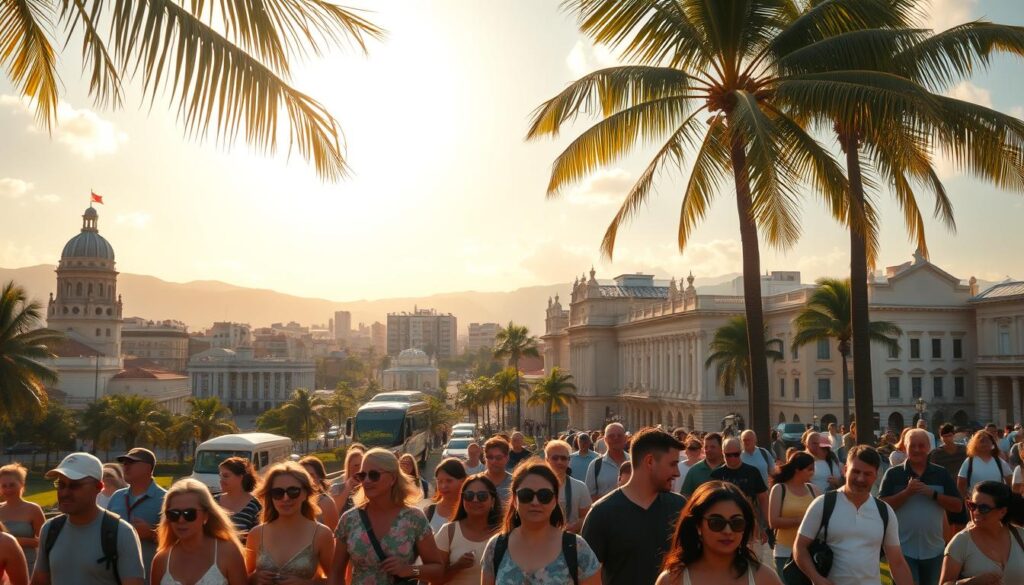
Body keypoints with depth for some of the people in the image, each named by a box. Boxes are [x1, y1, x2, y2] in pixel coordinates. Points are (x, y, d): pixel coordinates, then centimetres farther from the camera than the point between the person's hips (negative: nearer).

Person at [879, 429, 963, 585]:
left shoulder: (941, 474, 4)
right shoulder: (893, 474, -3)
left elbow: (958, 506, 1)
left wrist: (933, 493, -14)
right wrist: (907, 492, -21)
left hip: (934, 549, 3)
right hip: (904, 549, -3)